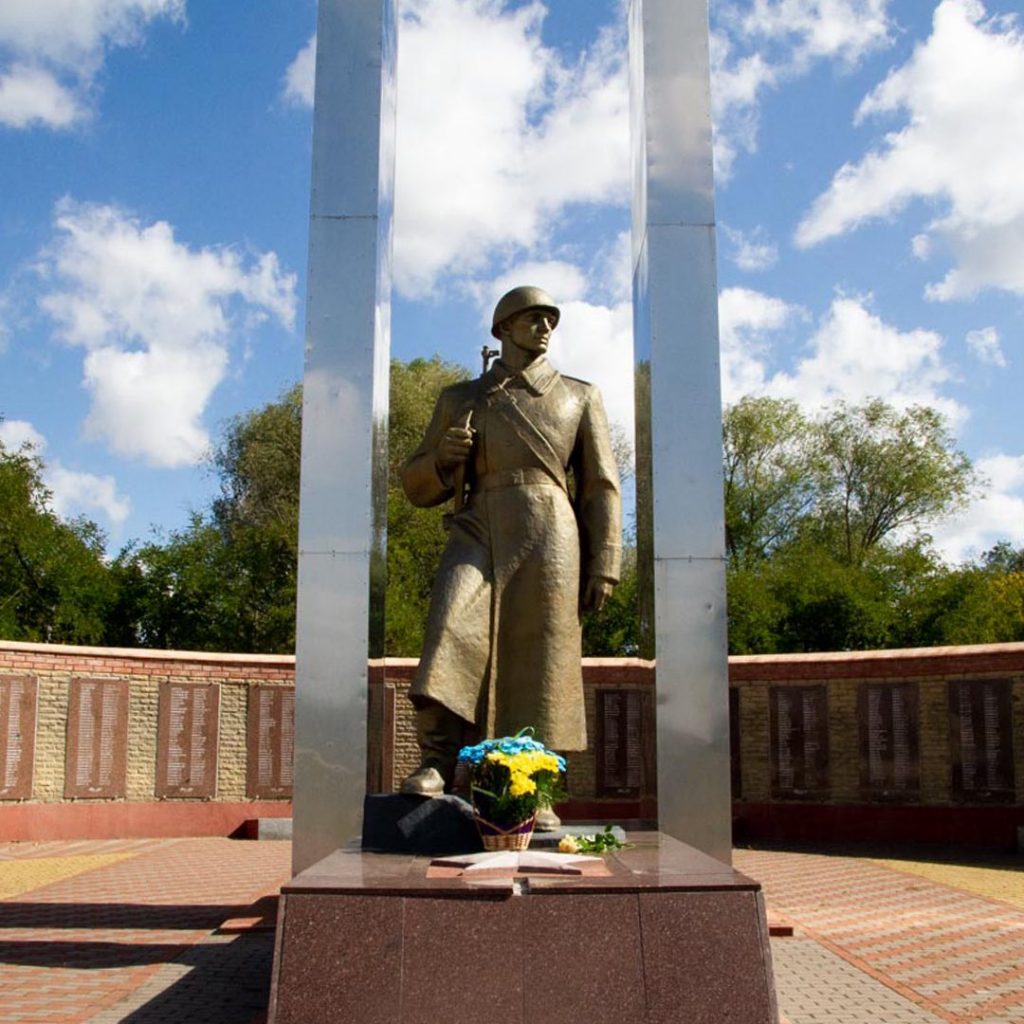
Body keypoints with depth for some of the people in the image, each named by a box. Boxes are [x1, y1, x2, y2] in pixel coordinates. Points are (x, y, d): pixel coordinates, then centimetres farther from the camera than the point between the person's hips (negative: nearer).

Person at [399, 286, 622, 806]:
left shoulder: (580, 397, 18)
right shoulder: (459, 399, 19)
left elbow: (601, 487, 11)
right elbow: (417, 485, 19)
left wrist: (602, 567, 0)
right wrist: (443, 456, -5)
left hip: (548, 535, 0)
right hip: (479, 532, 0)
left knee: (539, 659, -5)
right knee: (453, 623, -25)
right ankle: (435, 766, -27)